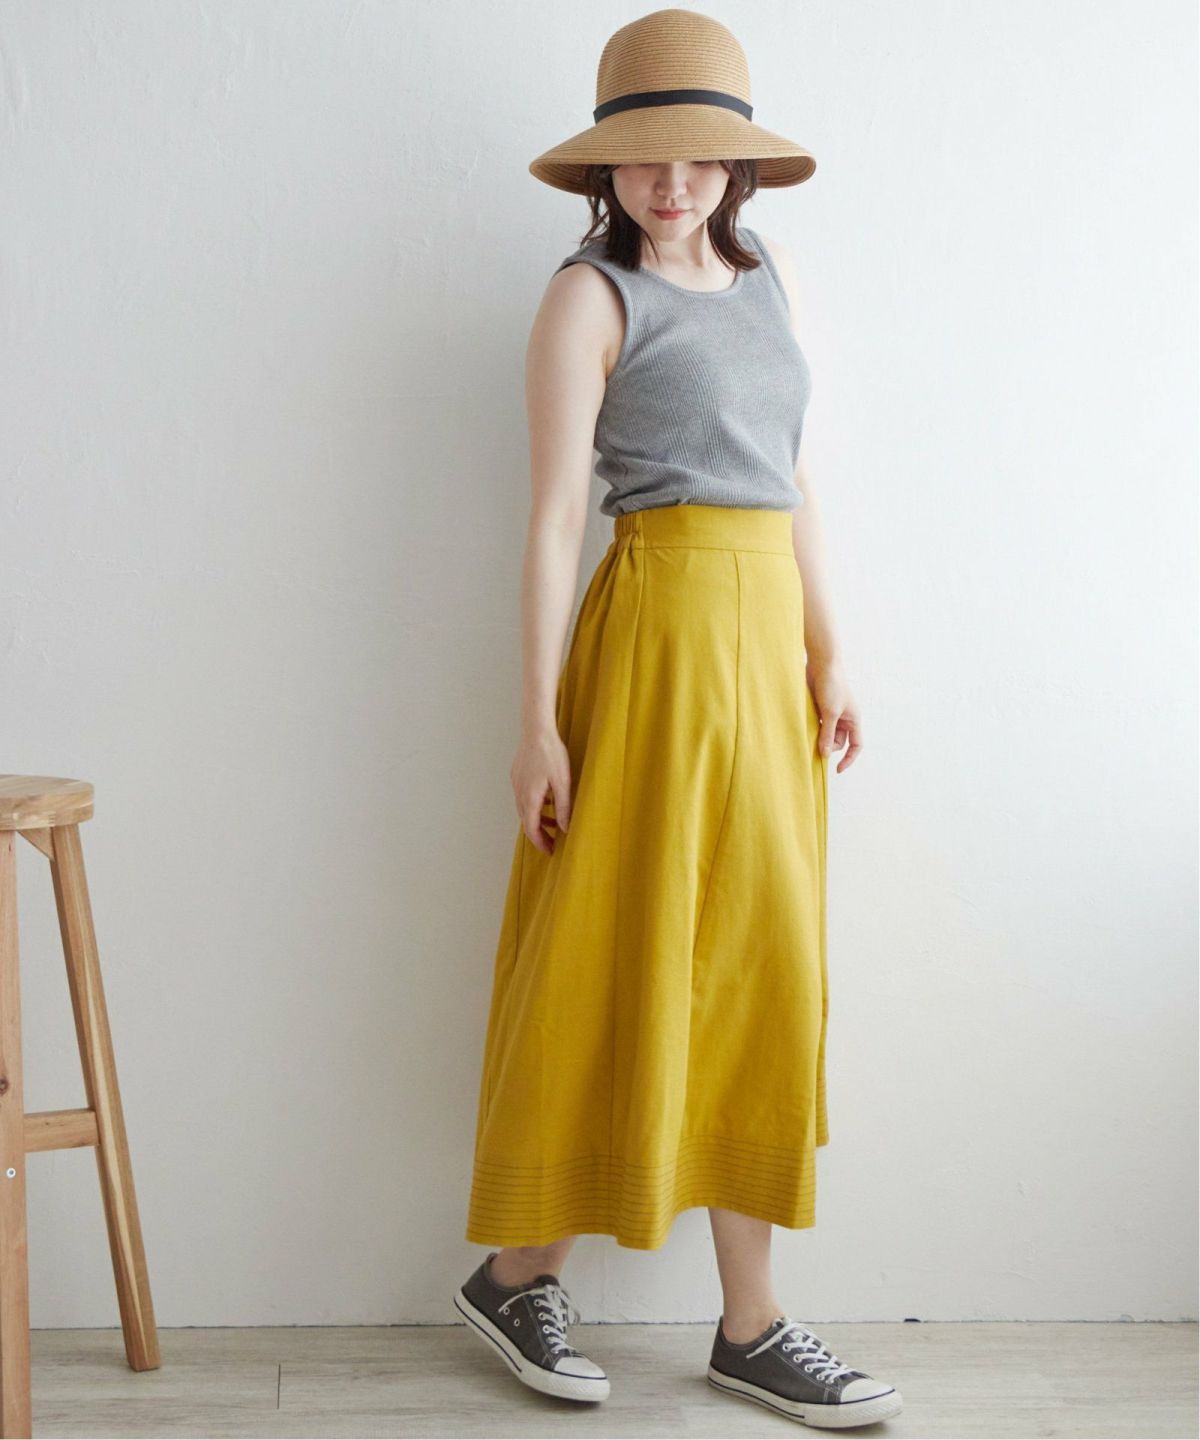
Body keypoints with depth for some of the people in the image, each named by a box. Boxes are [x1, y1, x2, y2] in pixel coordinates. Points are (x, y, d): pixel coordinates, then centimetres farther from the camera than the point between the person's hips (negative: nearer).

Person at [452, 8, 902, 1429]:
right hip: (663, 627, -7)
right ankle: (516, 1266, 18)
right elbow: (553, 514, -9)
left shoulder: (768, 275, 15)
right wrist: (540, 719, -13)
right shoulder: (590, 296, -4)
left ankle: (749, 1324, 20)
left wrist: (826, 654, 11)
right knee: (631, 956, -1)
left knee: (760, 972, 9)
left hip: (768, 633, 7)